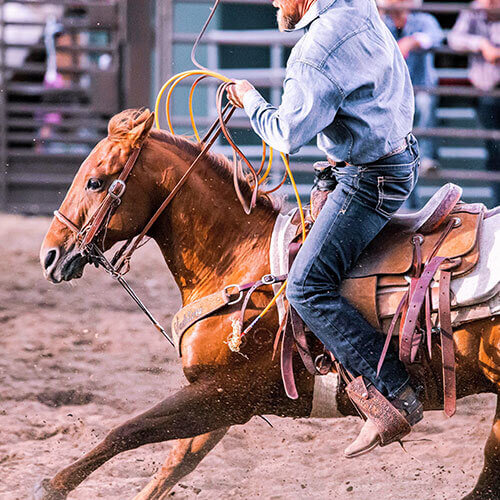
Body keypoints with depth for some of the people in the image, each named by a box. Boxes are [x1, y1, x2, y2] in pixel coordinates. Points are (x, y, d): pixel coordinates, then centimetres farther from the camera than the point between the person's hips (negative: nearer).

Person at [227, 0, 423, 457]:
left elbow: (288, 135, -21)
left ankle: (396, 395, -17)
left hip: (371, 179, -10)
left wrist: (251, 101, -2)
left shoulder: (318, 52, -23)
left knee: (307, 287, -12)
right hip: (403, 155, 10)